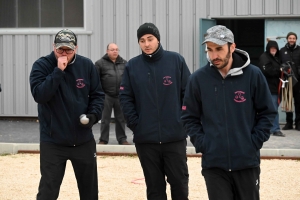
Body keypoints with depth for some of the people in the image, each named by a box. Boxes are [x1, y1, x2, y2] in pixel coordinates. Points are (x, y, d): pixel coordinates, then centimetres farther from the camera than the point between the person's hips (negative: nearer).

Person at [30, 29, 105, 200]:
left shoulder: (87, 65, 0)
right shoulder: (42, 65, -7)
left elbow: (98, 95, 8)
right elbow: (39, 95, -20)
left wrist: (94, 115, -10)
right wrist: (58, 71, -24)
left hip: (84, 140, 3)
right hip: (53, 142, -3)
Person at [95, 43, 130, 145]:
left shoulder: (124, 63, 11)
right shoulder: (100, 63, -1)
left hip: (120, 95, 3)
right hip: (106, 95, -3)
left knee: (121, 119, 9)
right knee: (105, 119, 2)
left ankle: (122, 139, 17)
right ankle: (103, 140, 10)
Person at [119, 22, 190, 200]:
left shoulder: (176, 60, -1)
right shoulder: (132, 66, 3)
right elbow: (125, 98, 3)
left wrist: (184, 120, -4)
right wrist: (134, 123, -5)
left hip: (175, 136, -1)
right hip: (145, 138, 1)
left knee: (179, 182, 6)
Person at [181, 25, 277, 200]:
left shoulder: (253, 75, -4)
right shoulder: (198, 79, -2)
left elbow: (268, 112, 3)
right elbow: (189, 117, 7)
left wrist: (254, 142, -5)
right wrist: (201, 144, -4)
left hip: (247, 161, 0)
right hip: (213, 162, 0)